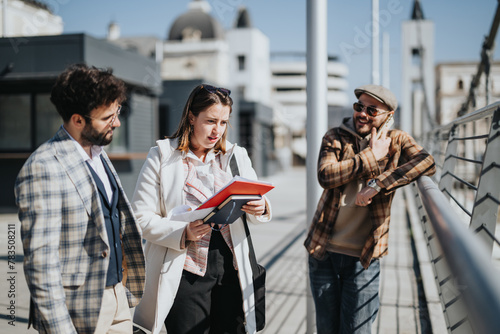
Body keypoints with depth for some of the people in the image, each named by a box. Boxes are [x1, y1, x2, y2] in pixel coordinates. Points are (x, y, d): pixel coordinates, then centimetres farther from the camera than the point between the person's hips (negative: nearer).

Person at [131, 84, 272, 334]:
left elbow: (257, 203, 11)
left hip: (231, 269, 3)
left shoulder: (236, 157, 10)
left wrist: (260, 209, -14)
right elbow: (141, 217, -6)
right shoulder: (161, 158, 0)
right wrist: (183, 233, -21)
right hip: (185, 273, -3)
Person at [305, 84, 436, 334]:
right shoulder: (335, 137, 3)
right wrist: (372, 156, -14)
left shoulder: (396, 140, 1)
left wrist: (377, 185, -26)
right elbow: (325, 176, -15)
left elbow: (427, 163, -19)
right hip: (323, 250, 2)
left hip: (363, 256, -2)